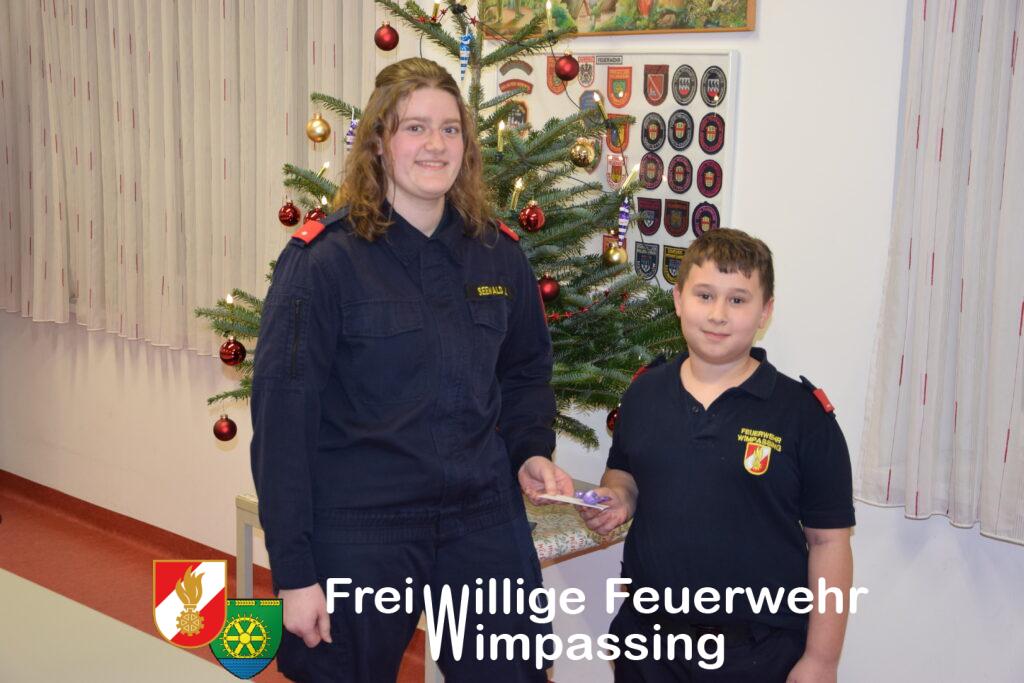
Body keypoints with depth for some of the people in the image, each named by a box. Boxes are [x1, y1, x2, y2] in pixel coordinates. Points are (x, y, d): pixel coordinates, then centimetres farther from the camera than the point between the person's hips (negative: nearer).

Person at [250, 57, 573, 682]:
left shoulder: (499, 253, 3)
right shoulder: (324, 259, -11)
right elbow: (282, 415, -12)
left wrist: (531, 453, -2)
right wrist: (293, 572, -13)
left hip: (486, 521, 4)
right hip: (357, 531, -3)